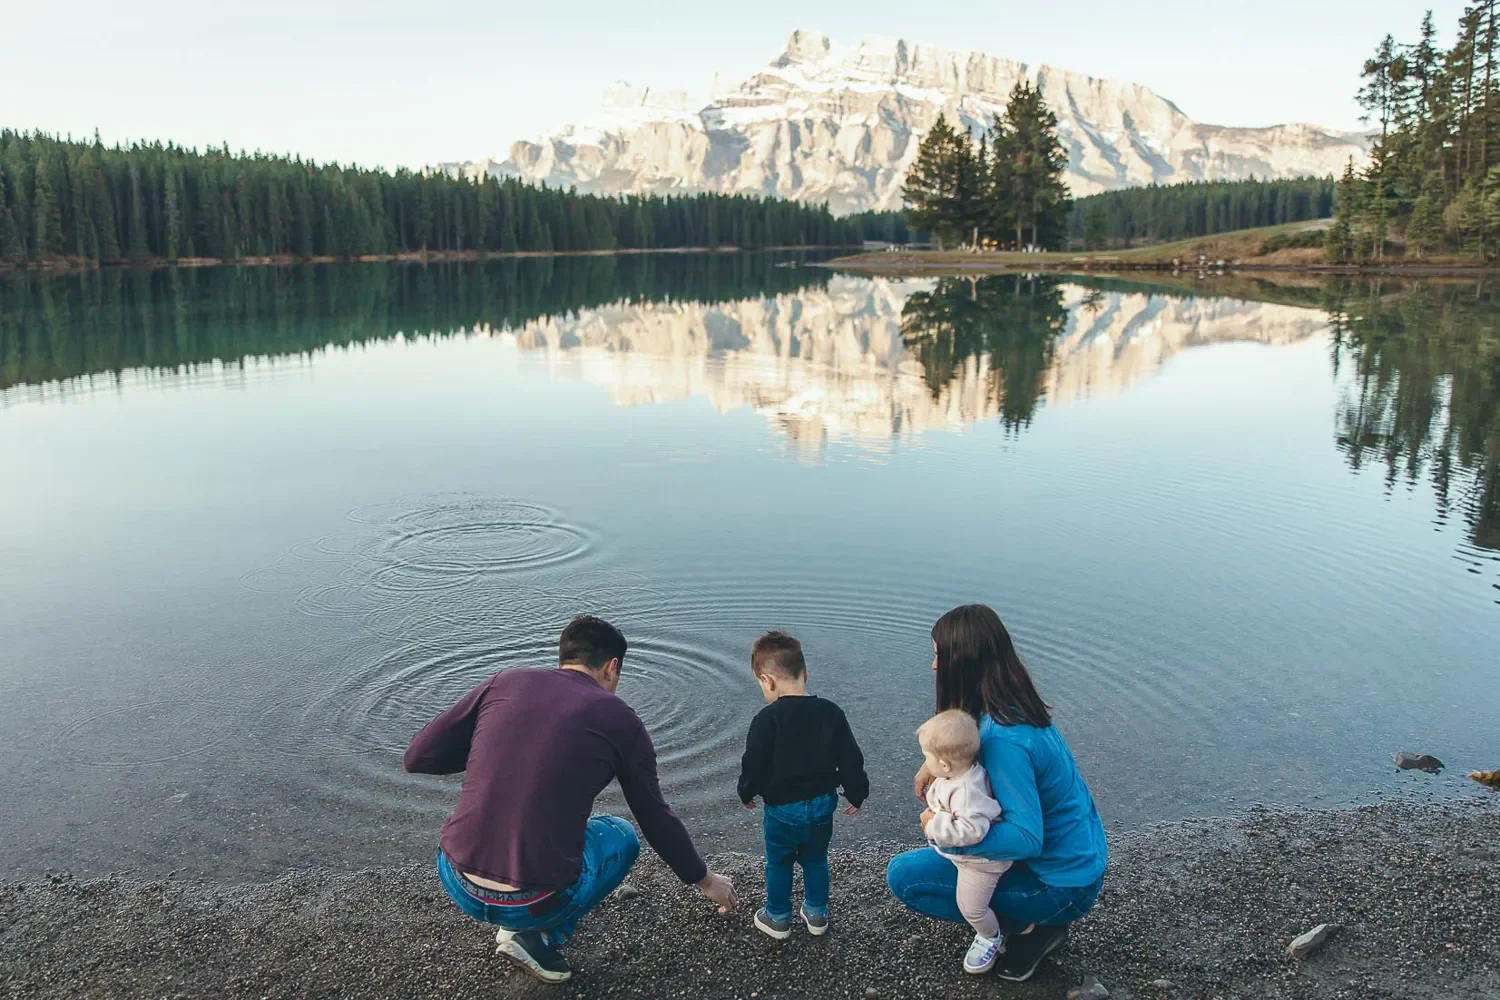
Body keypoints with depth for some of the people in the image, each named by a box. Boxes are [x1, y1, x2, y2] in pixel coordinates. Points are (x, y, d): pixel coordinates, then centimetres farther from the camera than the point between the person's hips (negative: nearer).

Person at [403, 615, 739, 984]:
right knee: (621, 836, 25)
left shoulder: (504, 683, 6)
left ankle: (515, 923, 22)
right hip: (534, 901, -4)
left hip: (457, 883, 4)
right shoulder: (620, 719, 2)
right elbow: (657, 819, 11)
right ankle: (536, 935, 8)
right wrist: (705, 880, 27)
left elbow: (417, 756, 5)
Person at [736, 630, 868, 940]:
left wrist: (747, 793, 5)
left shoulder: (768, 719, -21)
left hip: (782, 808, -4)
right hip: (823, 803, 4)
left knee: (778, 864, 17)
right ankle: (816, 914, 36)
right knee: (816, 860, 23)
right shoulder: (831, 712, -7)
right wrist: (856, 794, 13)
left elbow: (754, 765, -14)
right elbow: (850, 758, -1)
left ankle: (778, 918, 30)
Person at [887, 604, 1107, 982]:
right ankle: (1029, 918, 18)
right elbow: (960, 729, 18)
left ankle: (1029, 927, 0)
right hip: (1078, 856, 8)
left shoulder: (1004, 738, -30)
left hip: (1062, 886, -8)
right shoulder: (1014, 705, -3)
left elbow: (1027, 838, -32)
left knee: (903, 875, -8)